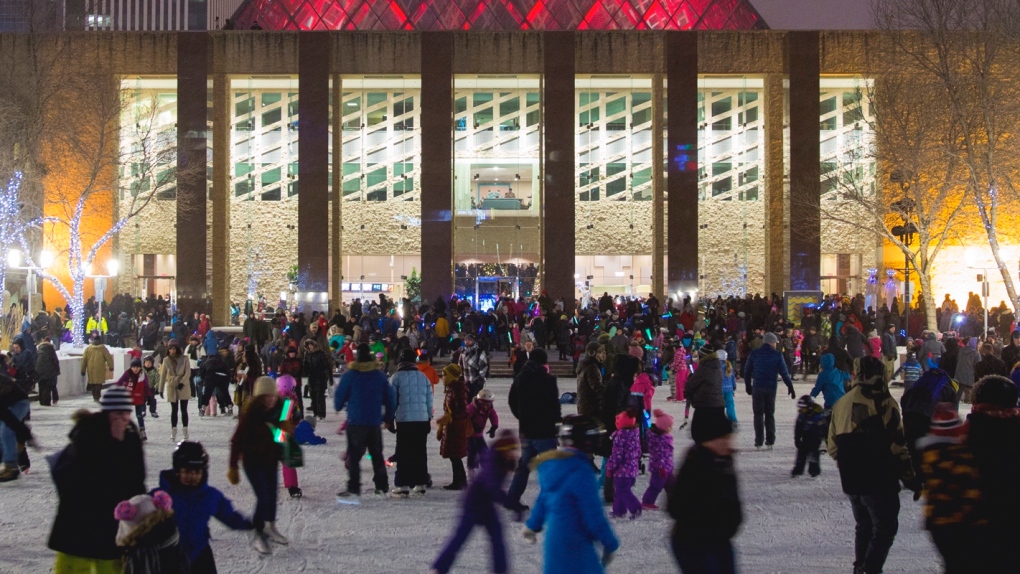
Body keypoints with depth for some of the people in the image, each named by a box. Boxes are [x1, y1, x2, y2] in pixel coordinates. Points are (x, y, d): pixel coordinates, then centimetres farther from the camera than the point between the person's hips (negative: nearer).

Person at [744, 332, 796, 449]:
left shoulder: (754, 354, 3)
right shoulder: (777, 355, -2)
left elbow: (747, 371, 6)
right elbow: (784, 373, -3)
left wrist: (748, 386, 16)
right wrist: (790, 387, 4)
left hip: (757, 387, 0)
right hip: (771, 388, 0)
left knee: (758, 414, 4)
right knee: (770, 414, 12)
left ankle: (759, 442, -1)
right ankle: (770, 441, 10)